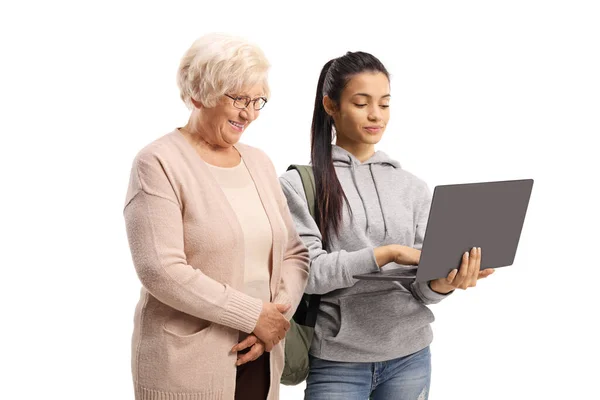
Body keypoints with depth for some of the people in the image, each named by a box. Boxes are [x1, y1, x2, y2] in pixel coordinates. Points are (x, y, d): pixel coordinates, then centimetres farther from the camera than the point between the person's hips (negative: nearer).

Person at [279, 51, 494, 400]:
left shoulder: (413, 187, 6)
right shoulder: (299, 185, -4)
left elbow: (422, 287, 2)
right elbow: (309, 272, -13)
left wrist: (444, 282, -20)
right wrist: (388, 253, -21)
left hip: (410, 355, 4)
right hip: (337, 361, -3)